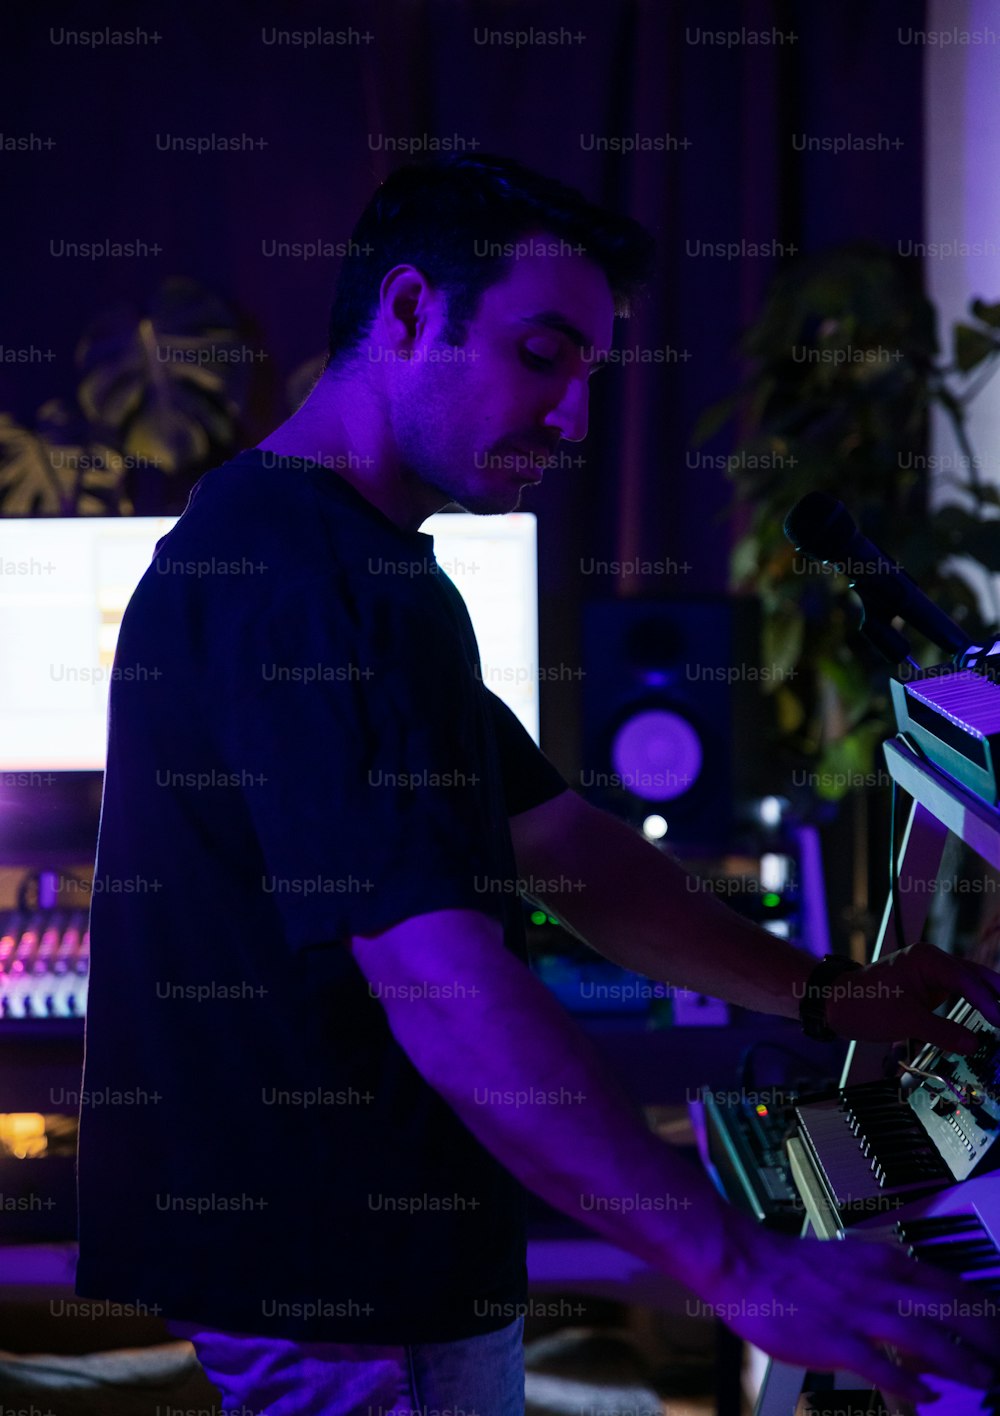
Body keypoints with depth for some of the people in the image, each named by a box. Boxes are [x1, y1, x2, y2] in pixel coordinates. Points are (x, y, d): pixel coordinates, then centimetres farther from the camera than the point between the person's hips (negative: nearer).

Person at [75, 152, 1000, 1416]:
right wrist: (745, 1270, -31)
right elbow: (446, 987, -30)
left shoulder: (366, 566, 14)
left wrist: (824, 997, 6)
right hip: (346, 1305, -10)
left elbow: (559, 846, 16)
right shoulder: (286, 572, -22)